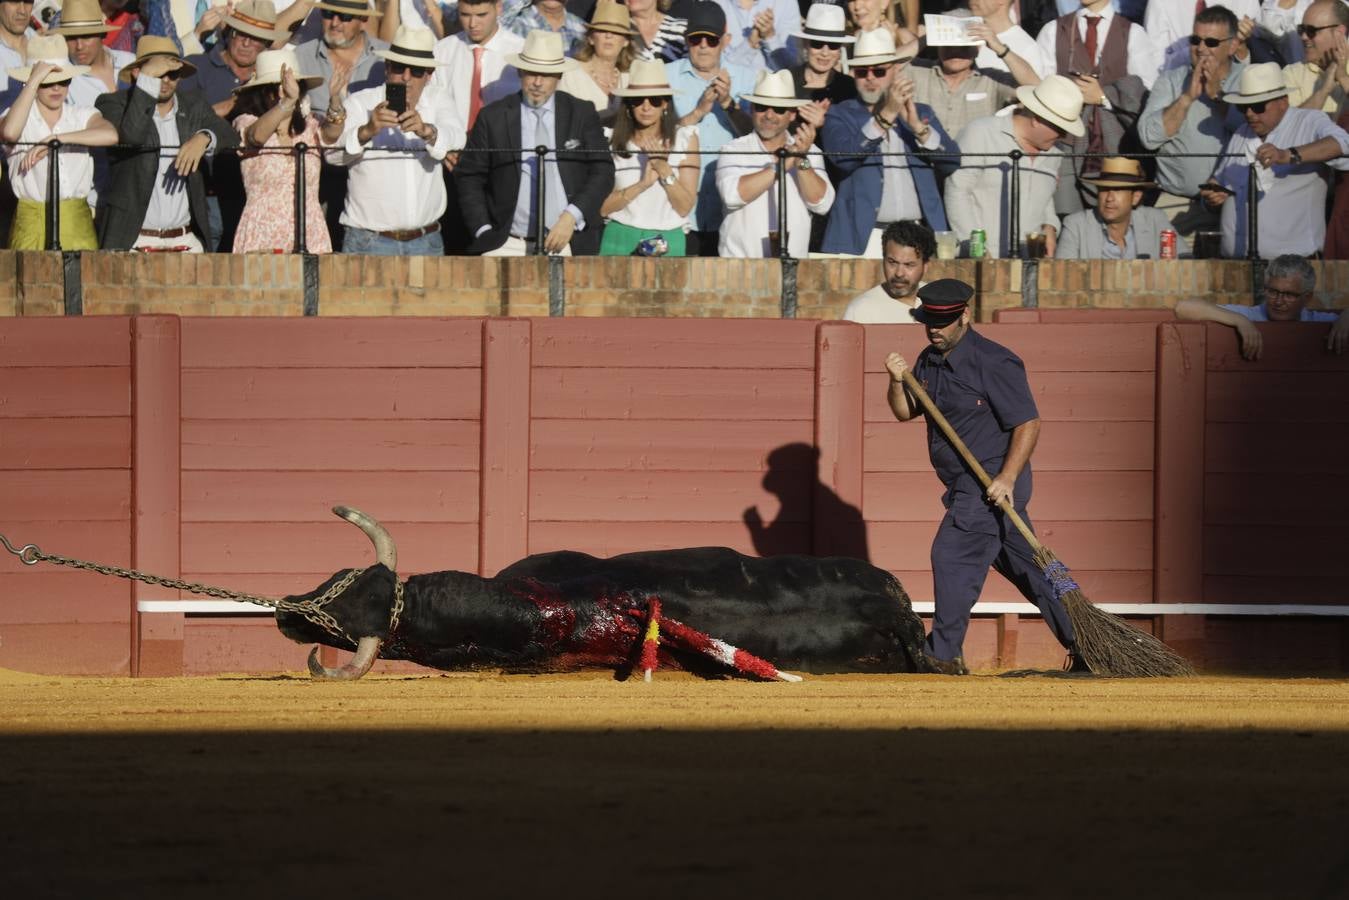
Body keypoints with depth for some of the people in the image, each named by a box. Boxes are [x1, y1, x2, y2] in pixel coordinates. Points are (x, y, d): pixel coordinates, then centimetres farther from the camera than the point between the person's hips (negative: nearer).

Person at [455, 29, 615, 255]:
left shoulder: (582, 115, 8)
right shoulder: (493, 118, 6)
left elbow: (602, 172, 5)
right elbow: (469, 177, 9)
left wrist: (572, 217, -9)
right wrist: (483, 232, -2)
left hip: (568, 244, 0)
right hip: (508, 245, 0)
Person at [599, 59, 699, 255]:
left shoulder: (685, 138, 1)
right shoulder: (613, 141, 2)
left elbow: (685, 207, -2)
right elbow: (602, 207, -3)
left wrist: (664, 171, -14)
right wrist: (643, 184, -13)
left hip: (668, 240, 0)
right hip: (620, 237, 0)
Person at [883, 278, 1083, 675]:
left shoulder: (994, 363, -16)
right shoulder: (929, 360, 10)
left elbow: (1028, 423, -18)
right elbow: (905, 412, 14)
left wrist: (1006, 478, -27)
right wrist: (897, 382, -8)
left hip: (993, 484, -9)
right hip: (966, 487, 9)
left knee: (952, 554, -14)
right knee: (1024, 566, 13)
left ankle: (944, 654, -10)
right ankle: (1082, 643, 19)